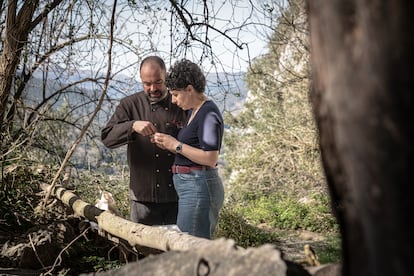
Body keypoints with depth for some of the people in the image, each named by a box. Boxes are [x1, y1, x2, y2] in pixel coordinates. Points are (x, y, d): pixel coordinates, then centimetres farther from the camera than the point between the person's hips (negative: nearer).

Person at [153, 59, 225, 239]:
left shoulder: (208, 114, -14)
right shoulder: (193, 111, 16)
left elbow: (211, 159, -21)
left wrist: (176, 145, -16)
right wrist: (168, 146, 5)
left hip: (198, 188, -10)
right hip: (191, 187, 10)